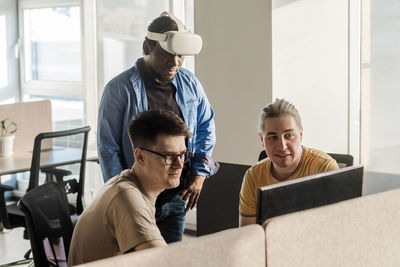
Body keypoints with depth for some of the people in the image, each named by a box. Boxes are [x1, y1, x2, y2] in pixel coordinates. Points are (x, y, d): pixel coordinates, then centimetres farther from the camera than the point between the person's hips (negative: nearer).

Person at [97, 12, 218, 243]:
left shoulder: (190, 83, 5)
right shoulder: (120, 88, -9)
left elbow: (206, 127, 16)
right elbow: (108, 147, -8)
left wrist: (200, 172, 4)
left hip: (176, 198, 5)